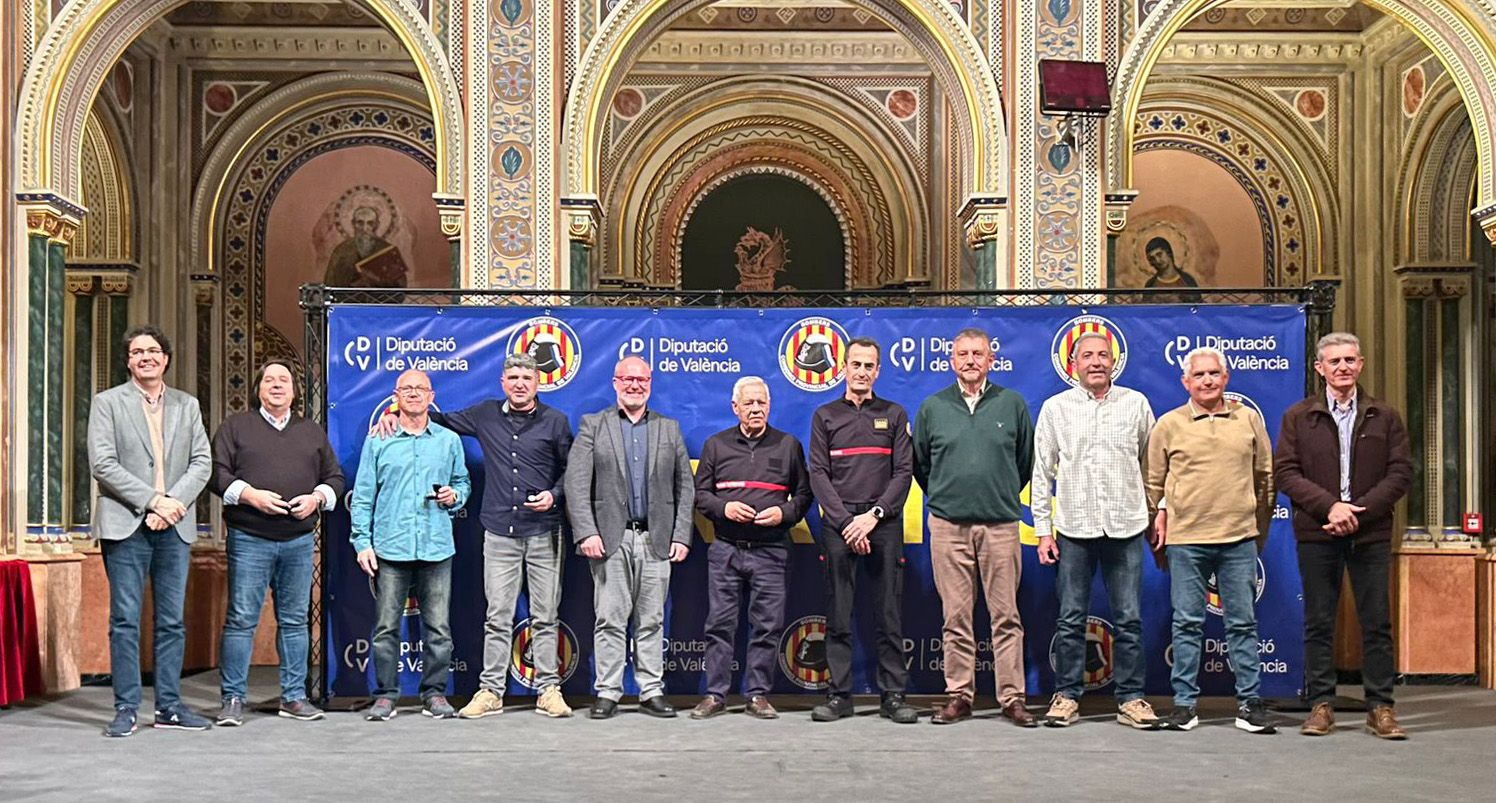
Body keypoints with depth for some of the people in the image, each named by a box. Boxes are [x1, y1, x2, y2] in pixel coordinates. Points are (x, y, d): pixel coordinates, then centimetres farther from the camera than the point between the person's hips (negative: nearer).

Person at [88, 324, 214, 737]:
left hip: (175, 526, 3)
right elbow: (102, 464, -6)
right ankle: (126, 708, 6)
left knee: (172, 621, 6)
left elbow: (202, 462, 7)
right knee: (125, 621, -1)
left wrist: (174, 502, -9)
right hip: (126, 525, -3)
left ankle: (169, 706, 13)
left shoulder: (187, 406, 14)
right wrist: (152, 500, -13)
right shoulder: (107, 402, 4)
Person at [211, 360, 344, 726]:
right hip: (249, 538, -3)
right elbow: (217, 473, 0)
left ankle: (294, 696, 15)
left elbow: (335, 477, 17)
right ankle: (233, 699, 4)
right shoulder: (235, 426, 8)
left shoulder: (313, 432, 17)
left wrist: (317, 498, -3)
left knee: (295, 620, 7)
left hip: (299, 540, 3)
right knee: (241, 619, -4)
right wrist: (249, 495, -14)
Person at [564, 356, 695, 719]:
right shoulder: (592, 426, 6)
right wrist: (586, 532, -12)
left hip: (656, 540, 2)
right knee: (610, 620, 0)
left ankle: (652, 692, 13)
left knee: (652, 621, 6)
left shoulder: (669, 429, 13)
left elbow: (684, 487, 11)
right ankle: (607, 693, 7)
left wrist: (681, 536, 2)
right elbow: (576, 484, -2)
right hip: (610, 539, -2)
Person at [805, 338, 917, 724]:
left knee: (890, 615, 1)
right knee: (838, 616, 2)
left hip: (884, 523, 0)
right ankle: (839, 695, 8)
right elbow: (818, 474, 3)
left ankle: (894, 695, 6)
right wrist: (846, 522, -9)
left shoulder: (894, 415, 11)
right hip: (838, 524, 0)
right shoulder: (825, 416, 10)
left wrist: (874, 515, -9)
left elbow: (903, 472, 4)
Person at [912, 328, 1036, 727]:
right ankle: (958, 696, 11)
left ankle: (1012, 698, 7)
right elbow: (919, 465, 17)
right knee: (956, 616, 4)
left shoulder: (1013, 404, 6)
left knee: (1006, 615, 1)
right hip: (948, 526, 1)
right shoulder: (932, 408, 7)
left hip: (1000, 525, 0)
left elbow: (1027, 461, 15)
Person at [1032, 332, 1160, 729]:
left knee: (1128, 620, 4)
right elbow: (1042, 472, 6)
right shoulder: (1055, 408, 5)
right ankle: (1066, 695, 14)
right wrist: (1042, 530, 1)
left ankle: (1130, 698, 13)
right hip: (1073, 529, 0)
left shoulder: (1136, 404, 6)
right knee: (1070, 620, 4)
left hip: (1126, 528, 0)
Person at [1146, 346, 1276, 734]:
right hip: (1185, 539, -1)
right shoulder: (1169, 425, 3)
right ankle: (1184, 703, 11)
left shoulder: (1249, 419, 7)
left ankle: (1249, 703, 14)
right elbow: (1154, 480, 10)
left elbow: (1265, 474, 15)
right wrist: (1160, 514, 6)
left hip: (1239, 537, 1)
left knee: (1243, 622, 6)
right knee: (1187, 623, 4)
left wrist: (1260, 523, 14)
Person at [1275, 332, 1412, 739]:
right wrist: (1330, 506, -14)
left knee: (1377, 623, 4)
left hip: (1371, 534, 1)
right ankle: (1321, 705, 12)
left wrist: (1358, 510, -12)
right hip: (1317, 534, 0)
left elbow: (1401, 473, 1)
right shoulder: (1298, 417, 6)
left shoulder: (1385, 417, 8)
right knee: (1318, 623, 4)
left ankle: (1380, 707, 12)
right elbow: (1286, 473, -1)